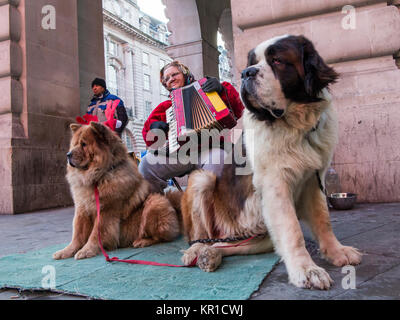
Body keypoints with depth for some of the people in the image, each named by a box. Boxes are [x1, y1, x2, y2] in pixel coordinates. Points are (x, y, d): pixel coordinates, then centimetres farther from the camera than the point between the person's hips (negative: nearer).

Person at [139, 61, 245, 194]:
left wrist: (222, 89, -9)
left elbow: (237, 110, 8)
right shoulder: (166, 106, 27)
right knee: (146, 165, -22)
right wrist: (153, 127, 0)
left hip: (208, 148, -2)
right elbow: (150, 139, 23)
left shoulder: (205, 91, 20)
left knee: (216, 158, -37)